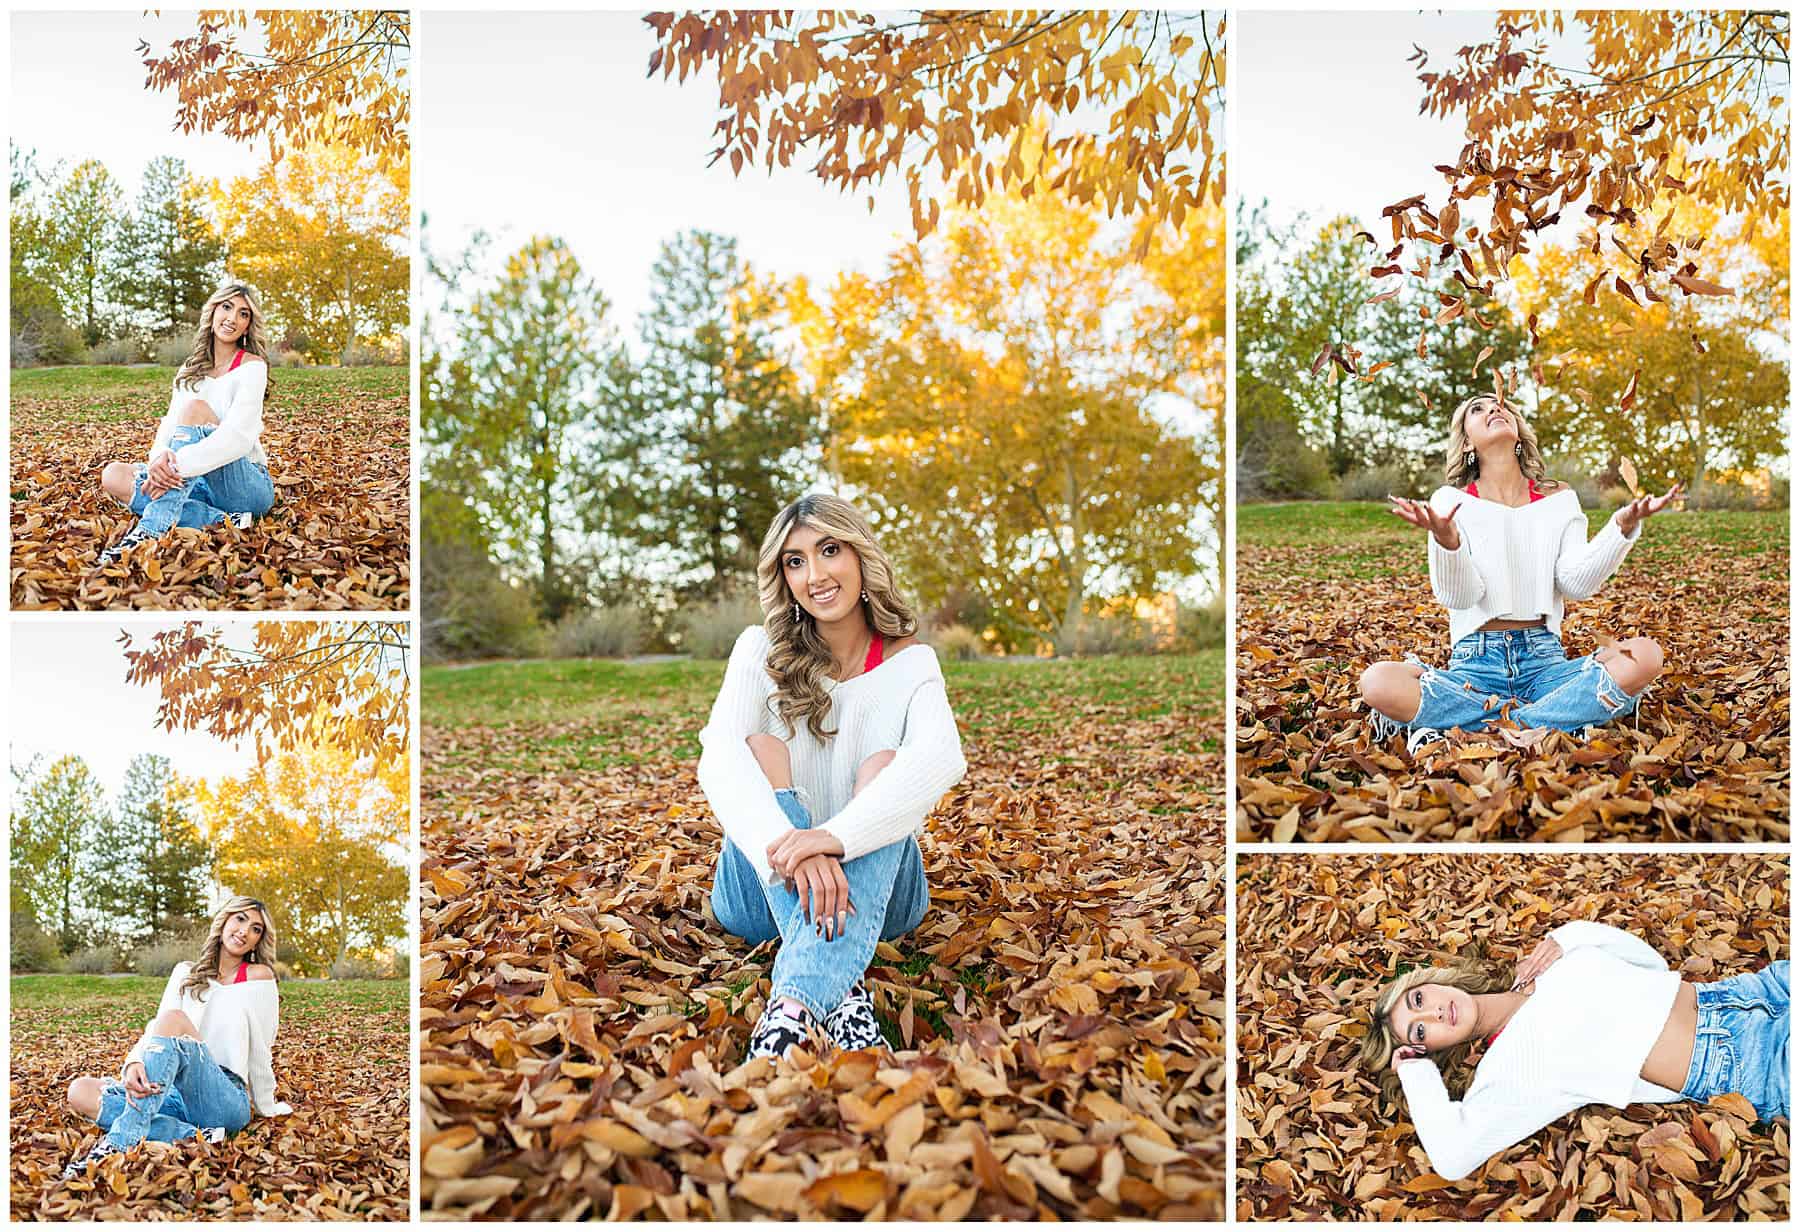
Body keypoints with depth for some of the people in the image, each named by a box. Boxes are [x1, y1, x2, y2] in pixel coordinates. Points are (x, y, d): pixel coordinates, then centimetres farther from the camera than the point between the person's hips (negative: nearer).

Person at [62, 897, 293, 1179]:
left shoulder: (258, 976, 5)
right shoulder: (186, 973, 17)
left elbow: (260, 1052, 6)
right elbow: (154, 1029, 2)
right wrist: (135, 1063, -19)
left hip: (228, 1100, -5)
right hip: (178, 1096, 6)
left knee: (174, 1019, -29)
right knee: (81, 1091, -15)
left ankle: (118, 1145, -39)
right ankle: (194, 1136, -30)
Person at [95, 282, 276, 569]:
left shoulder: (251, 367, -6)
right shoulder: (189, 370, 13)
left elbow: (239, 437, -21)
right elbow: (169, 425, -1)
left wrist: (179, 464, -34)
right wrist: (160, 457, -26)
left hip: (249, 487, -6)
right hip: (203, 484, 6)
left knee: (195, 408, -27)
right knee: (113, 476, -13)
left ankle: (151, 530, -37)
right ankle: (221, 522, -26)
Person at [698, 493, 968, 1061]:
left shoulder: (910, 662, -2)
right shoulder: (762, 650, -1)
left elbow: (942, 759, -24)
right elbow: (718, 756, -20)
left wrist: (835, 836, -41)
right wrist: (789, 847, -40)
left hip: (875, 884, 0)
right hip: (767, 889, 1)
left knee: (883, 764, -27)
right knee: (762, 749, -23)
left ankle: (796, 999, -52)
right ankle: (841, 986, -44)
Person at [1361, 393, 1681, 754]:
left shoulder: (1558, 498, 13)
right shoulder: (1451, 501, 5)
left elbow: (1577, 583, -1)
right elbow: (1457, 596, -9)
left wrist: (1623, 527, -16)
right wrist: (1446, 540, -29)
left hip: (1544, 660, 2)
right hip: (1476, 662, -2)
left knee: (1646, 656, -27)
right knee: (1378, 683, -32)